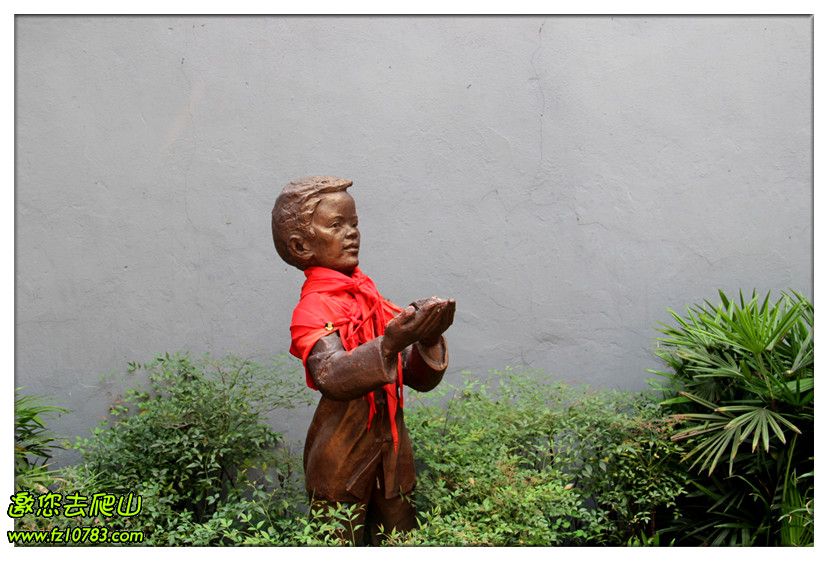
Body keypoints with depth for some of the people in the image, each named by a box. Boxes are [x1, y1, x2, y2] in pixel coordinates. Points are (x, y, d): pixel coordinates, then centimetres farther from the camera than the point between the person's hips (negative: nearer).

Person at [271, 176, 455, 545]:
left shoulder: (369, 297, 5)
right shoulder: (314, 307, -14)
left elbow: (418, 378, 3)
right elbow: (332, 377, -33)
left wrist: (428, 340, -17)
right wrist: (390, 344, -47)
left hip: (390, 444, 6)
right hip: (342, 454, -6)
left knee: (402, 541, 16)